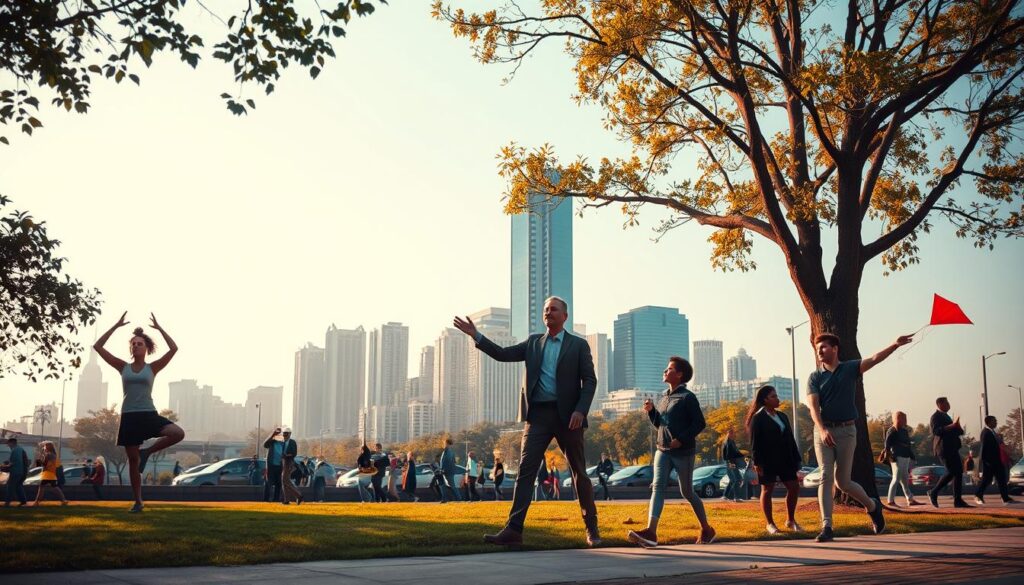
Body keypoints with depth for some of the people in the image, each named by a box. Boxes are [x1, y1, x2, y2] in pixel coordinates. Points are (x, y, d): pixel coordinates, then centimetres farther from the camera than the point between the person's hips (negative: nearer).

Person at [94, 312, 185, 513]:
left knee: (178, 434, -25)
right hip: (129, 417, 1)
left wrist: (159, 328, -8)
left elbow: (173, 349, -9)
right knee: (133, 460, 4)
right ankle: (138, 501, 16)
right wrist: (116, 326, -3)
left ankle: (147, 451, -2)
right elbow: (98, 347, 1)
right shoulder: (123, 367, 7)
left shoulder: (152, 368, 3)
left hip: (149, 415, -1)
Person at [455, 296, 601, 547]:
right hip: (538, 414, 2)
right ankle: (513, 530, -9)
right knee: (525, 470, -6)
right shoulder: (534, 342, 14)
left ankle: (592, 528, 21)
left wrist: (580, 410, -14)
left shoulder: (579, 345, 4)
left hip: (567, 415, -2)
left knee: (579, 472, 6)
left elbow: (589, 380, -1)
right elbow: (502, 354, 8)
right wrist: (476, 336, -3)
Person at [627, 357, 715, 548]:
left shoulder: (687, 397, -8)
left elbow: (699, 423, -11)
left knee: (687, 492, 5)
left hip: (683, 452, -6)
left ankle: (706, 529, 25)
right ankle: (651, 533, -23)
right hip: (662, 450, 6)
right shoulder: (663, 397, 13)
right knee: (657, 486, -11)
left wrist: (681, 439, -20)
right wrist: (650, 410, 3)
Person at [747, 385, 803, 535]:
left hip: (784, 459, 6)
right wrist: (757, 463, -16)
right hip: (767, 460, -6)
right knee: (767, 489, 0)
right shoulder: (758, 418, -5)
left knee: (794, 487, 2)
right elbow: (755, 442, -10)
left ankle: (791, 520, 17)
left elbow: (790, 439, 16)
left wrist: (796, 459, 12)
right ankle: (769, 524, 8)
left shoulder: (782, 416, 15)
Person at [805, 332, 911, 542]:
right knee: (826, 477, -7)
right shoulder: (815, 377, 5)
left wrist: (895, 345, -26)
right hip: (823, 430, 1)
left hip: (846, 430, -1)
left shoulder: (850, 368, 5)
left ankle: (872, 505, 32)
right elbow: (813, 406, -7)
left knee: (842, 482, 4)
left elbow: (875, 359, -10)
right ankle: (826, 526, -7)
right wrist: (822, 430, -22)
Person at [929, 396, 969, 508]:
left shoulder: (945, 416, 24)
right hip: (943, 448, -10)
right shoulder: (936, 416, -7)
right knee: (951, 471, -15)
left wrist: (958, 429, 11)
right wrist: (952, 425, -27)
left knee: (958, 472, 2)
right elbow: (936, 430, -23)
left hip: (952, 448, 10)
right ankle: (934, 492, -2)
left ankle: (958, 500, 2)